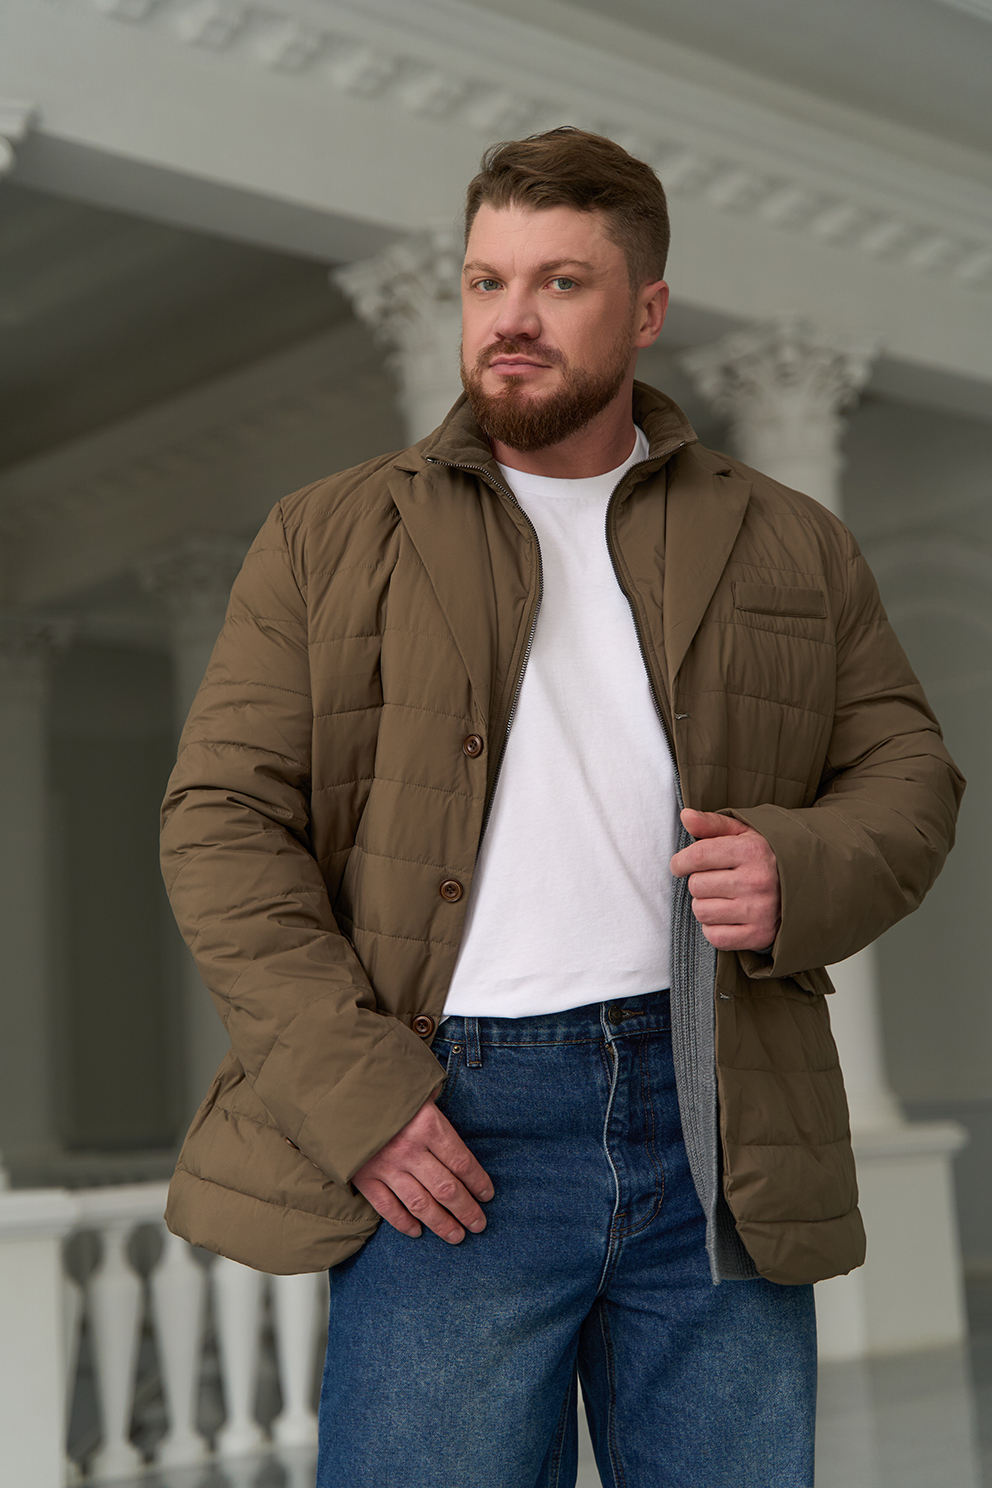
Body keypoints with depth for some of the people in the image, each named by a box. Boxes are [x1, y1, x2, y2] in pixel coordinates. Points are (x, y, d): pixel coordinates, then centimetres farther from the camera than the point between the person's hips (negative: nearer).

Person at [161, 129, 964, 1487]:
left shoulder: (791, 547, 13)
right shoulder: (328, 541, 7)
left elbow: (909, 772, 14)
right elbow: (222, 822, 1)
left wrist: (799, 873, -10)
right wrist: (352, 1087, -10)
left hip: (718, 1124, 2)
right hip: (445, 1131, -1)